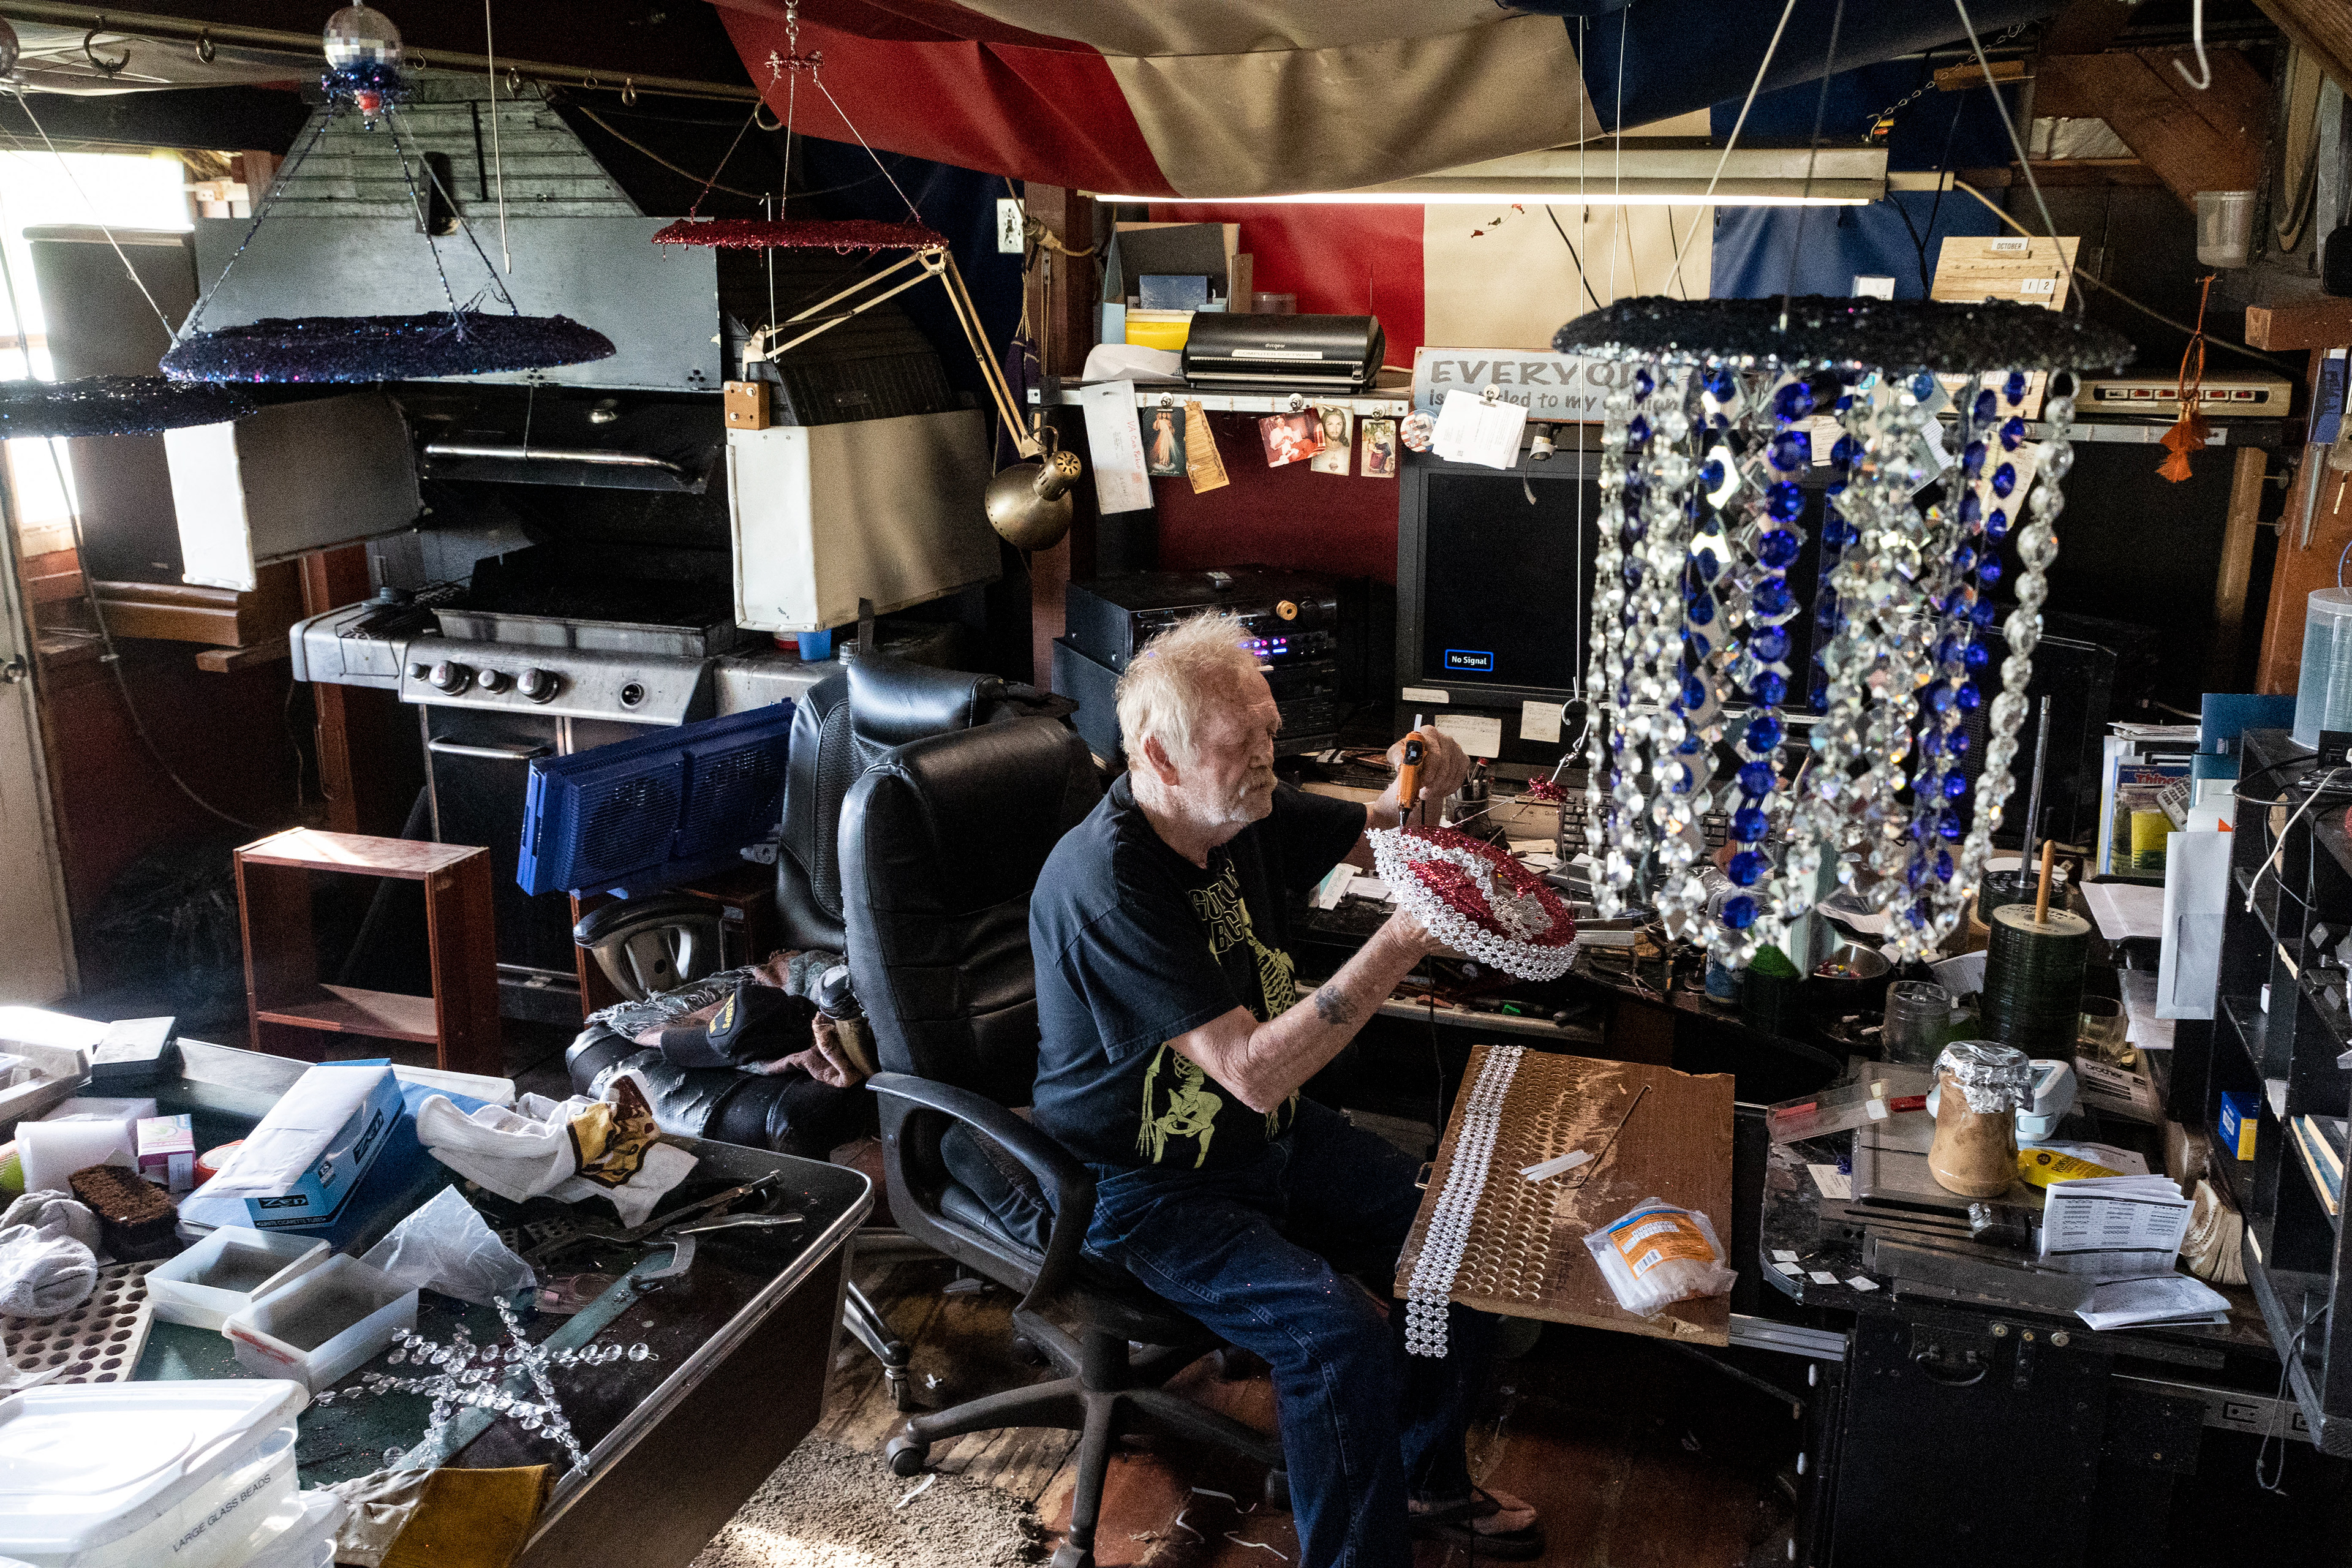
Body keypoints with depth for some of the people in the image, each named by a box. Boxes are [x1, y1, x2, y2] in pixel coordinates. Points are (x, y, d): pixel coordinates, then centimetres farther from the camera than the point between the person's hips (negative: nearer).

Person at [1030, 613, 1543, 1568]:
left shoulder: (1238, 812, -6)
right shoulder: (1106, 885, -30)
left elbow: (1375, 835, 11)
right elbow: (1256, 1072, -33)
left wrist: (1423, 788, -13)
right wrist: (1401, 945, -37)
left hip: (1272, 1135, 8)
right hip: (1149, 1191, -8)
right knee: (1342, 1335, -26)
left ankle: (1424, 1481, 25)